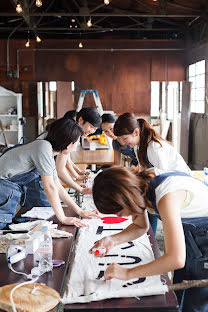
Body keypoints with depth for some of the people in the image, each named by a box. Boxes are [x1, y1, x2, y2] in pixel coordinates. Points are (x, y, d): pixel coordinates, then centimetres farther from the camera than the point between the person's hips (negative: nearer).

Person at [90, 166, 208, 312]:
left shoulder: (166, 195, -36)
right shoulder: (138, 182, -11)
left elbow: (176, 259, -40)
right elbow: (140, 226, 5)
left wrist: (127, 273, -32)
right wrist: (113, 240, -14)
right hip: (189, 235, 8)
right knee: (177, 299, 15)